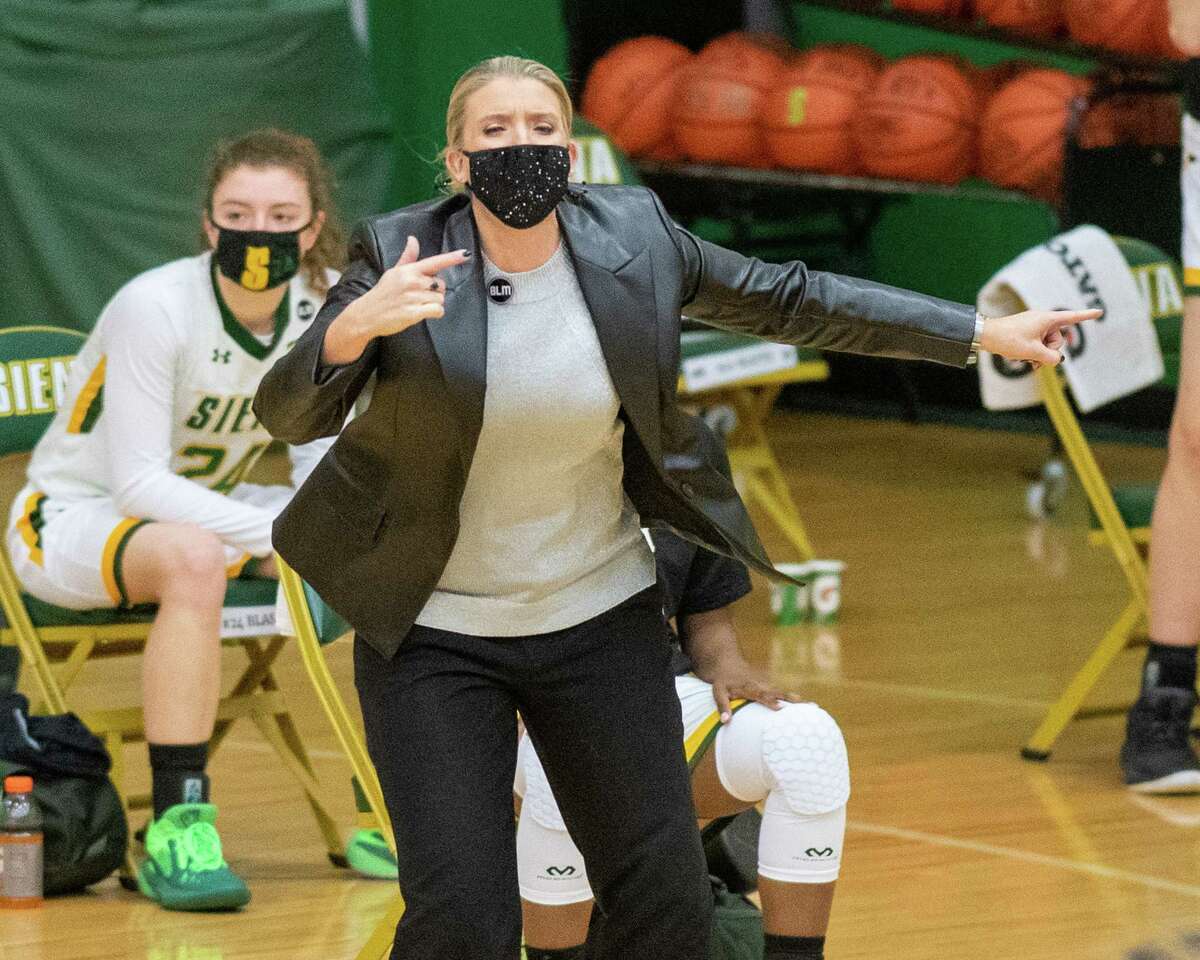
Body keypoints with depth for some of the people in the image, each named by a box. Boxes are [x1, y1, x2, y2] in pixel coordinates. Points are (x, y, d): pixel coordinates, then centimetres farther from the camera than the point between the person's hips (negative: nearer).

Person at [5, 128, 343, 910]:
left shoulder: (326, 304, -8)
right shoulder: (155, 309, -26)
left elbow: (322, 458, -4)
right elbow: (138, 482, -28)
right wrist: (276, 538, -36)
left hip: (204, 512, 7)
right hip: (73, 517, -7)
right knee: (193, 557, -40)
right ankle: (178, 829, -39)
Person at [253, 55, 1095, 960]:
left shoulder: (632, 239, -6)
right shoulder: (400, 255, -14)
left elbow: (790, 299, 5)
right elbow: (290, 413, -20)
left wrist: (985, 333, 7)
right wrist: (355, 325, -42)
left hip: (600, 614, 3)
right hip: (434, 632, -3)